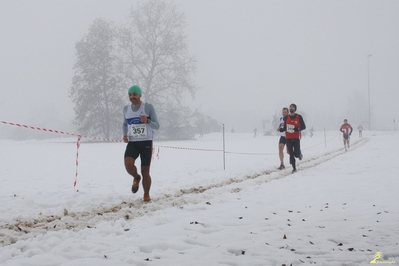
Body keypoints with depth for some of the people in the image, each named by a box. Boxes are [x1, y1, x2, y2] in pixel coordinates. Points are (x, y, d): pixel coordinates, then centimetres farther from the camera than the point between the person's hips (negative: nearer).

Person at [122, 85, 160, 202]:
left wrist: (147, 121, -26)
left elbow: (157, 126, -6)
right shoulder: (126, 108, 5)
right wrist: (125, 134, 1)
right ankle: (136, 178, 10)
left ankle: (146, 195, 21)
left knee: (145, 172, -1)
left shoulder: (148, 107, -7)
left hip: (146, 143, -2)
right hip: (132, 143, 2)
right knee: (128, 164, -23)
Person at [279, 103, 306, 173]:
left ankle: (299, 154, 28)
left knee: (296, 154, -9)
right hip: (288, 138, 3)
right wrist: (281, 130, -9)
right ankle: (294, 168, 8)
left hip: (296, 138, -3)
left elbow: (304, 127, -1)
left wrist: (298, 129, -20)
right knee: (291, 154, 0)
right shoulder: (286, 117, 7)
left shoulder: (299, 117, -2)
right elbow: (285, 127, 13)